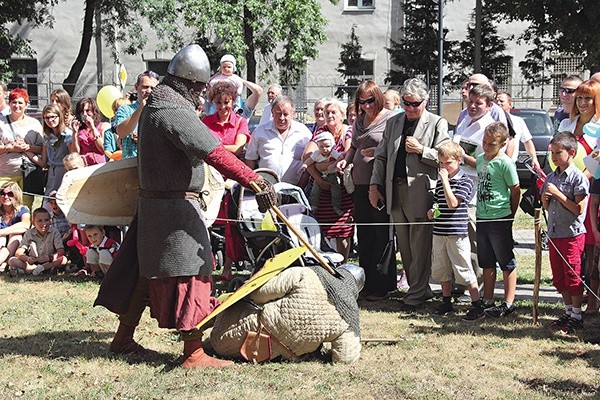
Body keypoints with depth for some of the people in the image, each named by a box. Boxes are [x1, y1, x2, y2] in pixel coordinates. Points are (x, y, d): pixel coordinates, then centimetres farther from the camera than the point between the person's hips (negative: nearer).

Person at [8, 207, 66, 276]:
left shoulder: (54, 234, -5)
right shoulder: (29, 234, -1)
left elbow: (61, 252, -16)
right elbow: (18, 253, -7)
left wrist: (50, 257, -36)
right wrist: (27, 258, -30)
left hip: (49, 262, -1)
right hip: (32, 263, 1)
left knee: (63, 259, -31)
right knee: (12, 261, -21)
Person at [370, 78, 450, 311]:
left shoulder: (437, 124, 0)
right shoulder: (393, 123, 15)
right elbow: (381, 157, 16)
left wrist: (421, 150, -13)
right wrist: (375, 185, 7)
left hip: (421, 194, -6)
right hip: (395, 193, 6)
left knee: (420, 249, -3)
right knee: (405, 248, 12)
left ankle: (416, 296, 5)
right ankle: (421, 290, 24)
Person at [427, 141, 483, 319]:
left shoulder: (465, 181, -9)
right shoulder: (440, 182, 12)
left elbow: (453, 203, -20)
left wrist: (446, 180, -18)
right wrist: (432, 212, 2)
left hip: (457, 233, -7)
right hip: (439, 233, 7)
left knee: (464, 270, -5)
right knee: (441, 269, 14)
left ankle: (477, 305, 3)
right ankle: (446, 301, 29)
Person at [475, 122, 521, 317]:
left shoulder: (505, 163, -13)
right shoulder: (480, 159, 9)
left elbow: (515, 191, -8)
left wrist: (509, 215, -1)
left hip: (500, 219, -7)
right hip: (482, 218, 8)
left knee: (507, 262, 2)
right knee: (487, 263, 14)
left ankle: (508, 303, 8)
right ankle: (488, 301, 22)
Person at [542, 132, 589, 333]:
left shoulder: (578, 178, -11)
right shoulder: (551, 177, 10)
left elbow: (579, 209, -18)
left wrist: (557, 194, -19)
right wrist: (544, 199, -3)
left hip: (572, 234, -7)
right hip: (554, 234, 7)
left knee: (573, 277, -1)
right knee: (559, 278, 13)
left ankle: (577, 316, 9)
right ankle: (569, 311, 25)